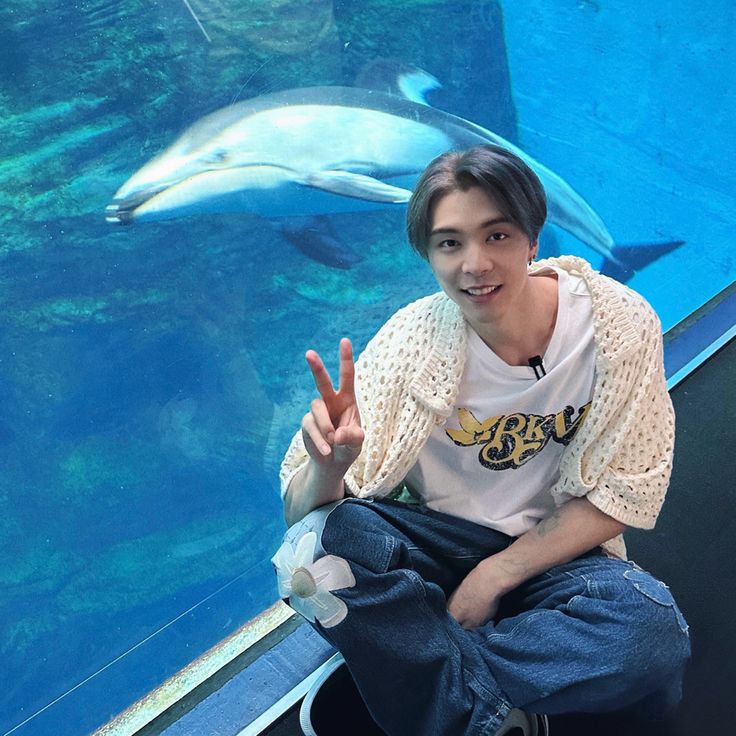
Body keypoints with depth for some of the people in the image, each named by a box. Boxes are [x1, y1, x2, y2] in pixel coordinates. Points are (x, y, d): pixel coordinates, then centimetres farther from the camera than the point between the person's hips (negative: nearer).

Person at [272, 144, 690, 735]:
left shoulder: (620, 325, -16)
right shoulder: (414, 341, -17)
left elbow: (624, 490, -8)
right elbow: (304, 512, -17)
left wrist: (497, 574, -17)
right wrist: (330, 463, -42)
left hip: (553, 548, 1)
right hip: (433, 537, 0)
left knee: (651, 635, -30)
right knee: (320, 544, -29)